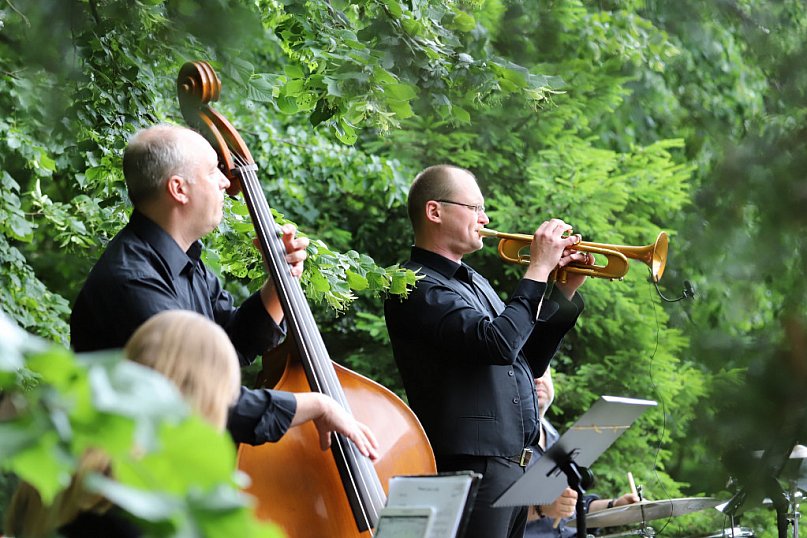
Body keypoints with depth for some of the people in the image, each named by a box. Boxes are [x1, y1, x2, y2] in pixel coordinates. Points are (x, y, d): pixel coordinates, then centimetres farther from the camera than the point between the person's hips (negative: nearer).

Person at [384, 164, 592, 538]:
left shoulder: (474, 282, 20)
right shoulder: (417, 287, -11)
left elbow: (531, 362, 24)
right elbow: (499, 343, -23)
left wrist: (564, 291, 13)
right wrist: (538, 269, -14)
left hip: (514, 469, 9)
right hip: (470, 468, -9)